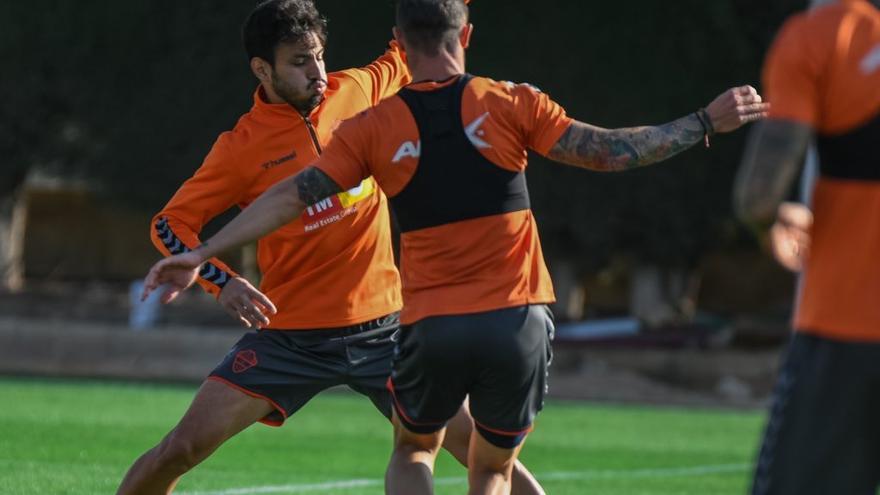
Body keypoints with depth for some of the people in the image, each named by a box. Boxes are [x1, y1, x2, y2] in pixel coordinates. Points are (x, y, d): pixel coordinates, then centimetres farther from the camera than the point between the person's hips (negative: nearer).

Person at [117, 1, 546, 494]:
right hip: (292, 336, -2)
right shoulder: (243, 146, -8)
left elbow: (405, 57, 24)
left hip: (382, 326, 2)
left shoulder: (356, 91, 2)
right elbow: (170, 223, -6)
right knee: (186, 445, -9)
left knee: (473, 441, -5)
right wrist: (224, 282, -21)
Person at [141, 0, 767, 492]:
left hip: (432, 328, 0)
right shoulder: (510, 104, -2)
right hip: (517, 321, 0)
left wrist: (202, 254, 7)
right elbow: (607, 151, -4)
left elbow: (292, 196, 1)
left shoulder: (374, 128, 1)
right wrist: (707, 122, 6)